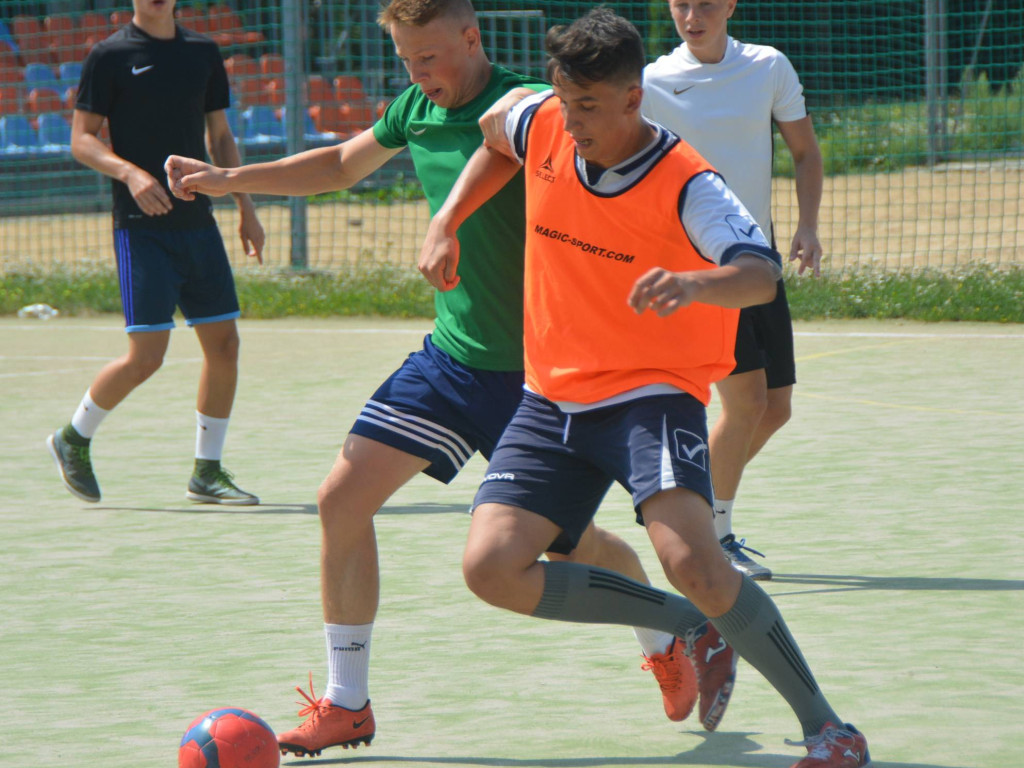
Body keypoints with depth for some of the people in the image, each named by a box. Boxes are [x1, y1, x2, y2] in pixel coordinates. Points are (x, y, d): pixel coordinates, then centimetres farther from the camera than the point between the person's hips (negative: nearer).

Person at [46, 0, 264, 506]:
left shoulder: (203, 53, 12)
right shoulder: (110, 56, -3)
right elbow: (82, 140, -5)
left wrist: (245, 208, 13)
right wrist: (129, 173, -22)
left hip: (198, 223, 6)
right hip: (142, 230, -6)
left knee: (223, 343, 2)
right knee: (145, 355, -10)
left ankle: (207, 472, 13)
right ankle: (73, 440, 13)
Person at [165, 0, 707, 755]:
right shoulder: (416, 111, 5)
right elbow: (340, 164, 24)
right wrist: (230, 179, 20)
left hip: (533, 367, -6)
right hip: (449, 354, 6)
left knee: (567, 540, 5)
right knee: (343, 497, -3)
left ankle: (671, 645, 37)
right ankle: (346, 705, 7)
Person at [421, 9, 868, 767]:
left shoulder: (685, 183, -19)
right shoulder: (541, 124, -3)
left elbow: (762, 272, -34)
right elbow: (497, 149, 23)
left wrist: (695, 284, -55)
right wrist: (446, 223, 11)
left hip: (651, 392, -6)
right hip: (554, 398, 6)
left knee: (695, 564, -29)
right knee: (492, 568, -12)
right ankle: (687, 628, 8)